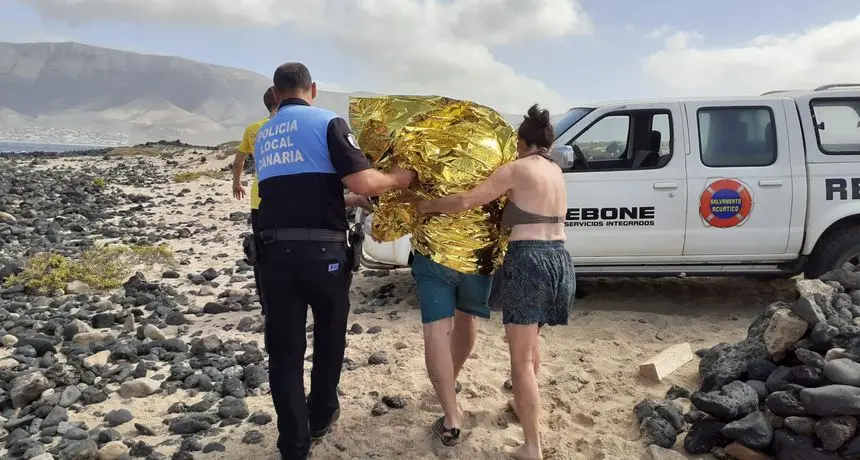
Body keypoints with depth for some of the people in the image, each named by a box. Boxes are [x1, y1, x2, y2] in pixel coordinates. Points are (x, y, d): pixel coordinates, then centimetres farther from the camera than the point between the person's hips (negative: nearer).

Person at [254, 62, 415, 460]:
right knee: (329, 339, 19)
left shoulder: (263, 137, 16)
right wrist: (398, 179, 3)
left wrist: (344, 199, 31)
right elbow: (362, 182, -16)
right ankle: (321, 416, 36)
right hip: (323, 252, -4)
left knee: (284, 352, 9)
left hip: (274, 252, 4)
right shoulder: (327, 122, -4)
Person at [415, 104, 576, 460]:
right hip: (559, 260, 8)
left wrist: (427, 206, 2)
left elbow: (466, 201, -12)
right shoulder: (556, 171, 14)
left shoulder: (516, 170, -7)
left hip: (528, 261, -8)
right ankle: (527, 404, 46)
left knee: (521, 358, -3)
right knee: (531, 341, 28)